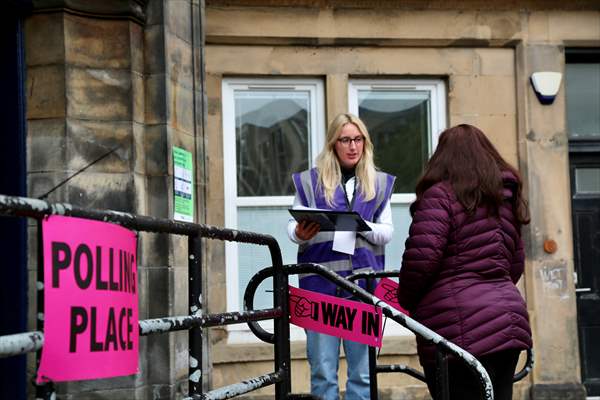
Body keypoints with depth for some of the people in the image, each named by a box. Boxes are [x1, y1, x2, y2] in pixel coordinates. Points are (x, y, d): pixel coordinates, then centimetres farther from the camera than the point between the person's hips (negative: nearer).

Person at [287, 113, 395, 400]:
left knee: (362, 372, 3)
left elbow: (387, 232, 7)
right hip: (321, 281, -1)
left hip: (363, 282, 2)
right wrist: (299, 233, -17)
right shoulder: (310, 181, 9)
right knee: (323, 372, -2)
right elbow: (293, 226, 7)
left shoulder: (378, 183, 15)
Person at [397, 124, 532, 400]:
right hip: (508, 321, 7)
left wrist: (405, 300, 2)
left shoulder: (440, 194, -6)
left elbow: (421, 258, -14)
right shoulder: (505, 198, 17)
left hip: (461, 329, -7)